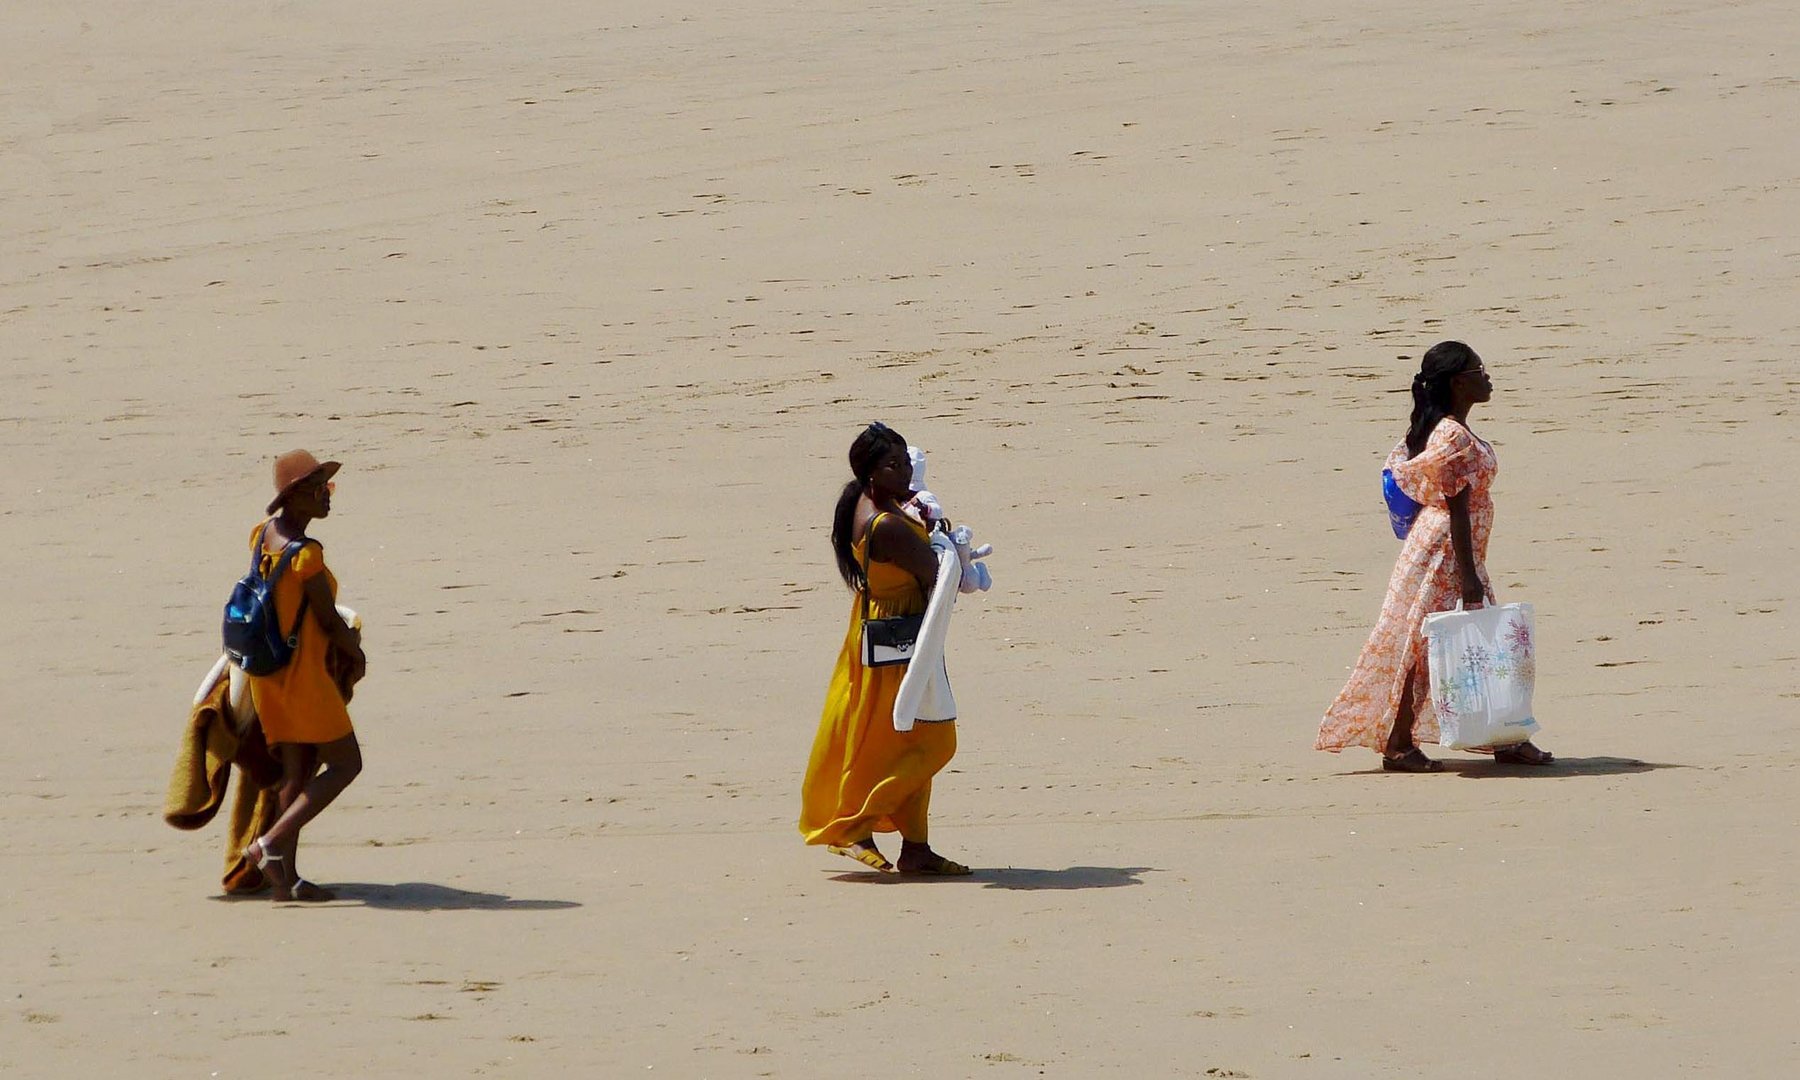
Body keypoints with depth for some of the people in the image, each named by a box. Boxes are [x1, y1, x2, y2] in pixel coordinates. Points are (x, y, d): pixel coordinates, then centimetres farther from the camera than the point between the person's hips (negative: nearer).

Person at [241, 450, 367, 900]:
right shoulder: (305, 552, -23)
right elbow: (329, 619, -14)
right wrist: (357, 653, 6)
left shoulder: (262, 534, 4)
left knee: (298, 769, 12)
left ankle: (287, 876, 9)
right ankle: (270, 843, -8)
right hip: (302, 672, -8)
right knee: (345, 764, 2)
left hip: (268, 672, 8)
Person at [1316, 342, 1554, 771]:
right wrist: (1468, 575, -21)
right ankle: (1398, 744, 1)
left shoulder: (1441, 430, 12)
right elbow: (1456, 507, -21)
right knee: (1424, 647, -4)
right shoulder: (1453, 437, -18)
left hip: (1451, 550, 10)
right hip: (1445, 551, -10)